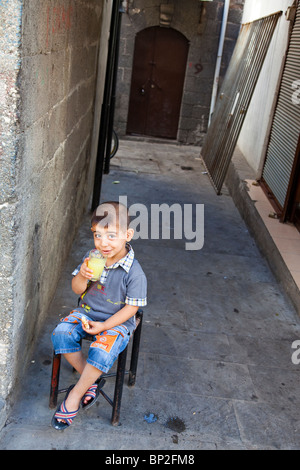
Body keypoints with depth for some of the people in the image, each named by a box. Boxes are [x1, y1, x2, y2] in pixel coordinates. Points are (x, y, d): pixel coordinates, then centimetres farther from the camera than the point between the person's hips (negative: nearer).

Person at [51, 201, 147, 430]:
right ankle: (90, 381, -1)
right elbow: (77, 290, 2)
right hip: (86, 312, 5)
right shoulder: (91, 258, -6)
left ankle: (74, 396, -4)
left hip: (117, 321, -5)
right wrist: (82, 276, -22)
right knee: (61, 334, -19)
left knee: (102, 352, -29)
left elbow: (131, 308, -13)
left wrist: (104, 326, -21)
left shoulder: (134, 272, -20)